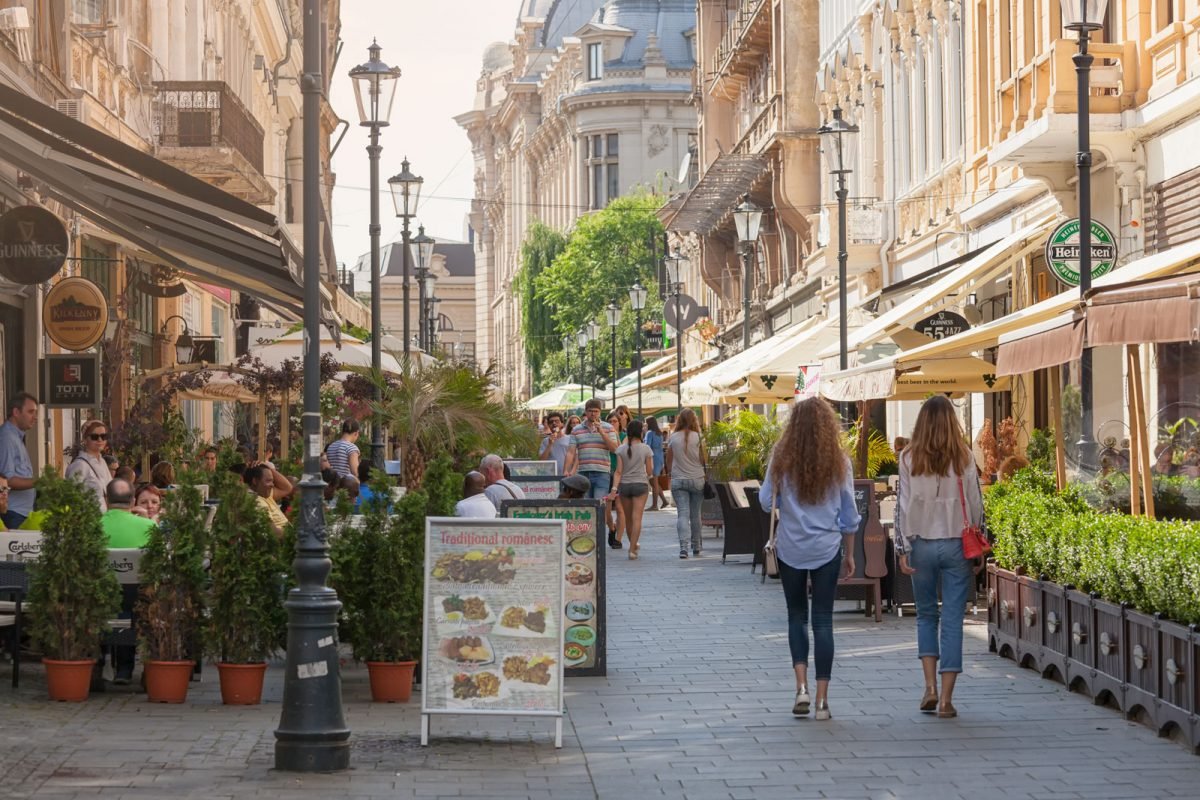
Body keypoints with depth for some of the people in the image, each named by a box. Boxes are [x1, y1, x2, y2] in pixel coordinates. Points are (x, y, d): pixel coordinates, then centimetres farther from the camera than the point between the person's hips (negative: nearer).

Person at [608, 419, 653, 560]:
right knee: (637, 517, -5)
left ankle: (633, 546, 31)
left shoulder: (621, 449, 0)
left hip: (624, 485, 2)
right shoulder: (646, 449, -4)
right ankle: (632, 550, -14)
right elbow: (649, 471, -1)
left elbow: (618, 472, -6)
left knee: (628, 518, 15)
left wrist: (614, 488, -9)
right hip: (640, 484, -2)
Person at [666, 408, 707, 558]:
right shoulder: (698, 437, -6)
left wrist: (671, 473, 20)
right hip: (697, 479, 0)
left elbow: (669, 462, 6)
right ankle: (696, 546, 23)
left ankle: (683, 546, -19)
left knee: (683, 514, -4)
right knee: (695, 514, 12)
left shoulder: (673, 438, -2)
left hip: (678, 480, 0)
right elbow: (703, 460, 0)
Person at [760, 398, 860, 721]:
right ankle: (822, 699, 2)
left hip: (790, 548, 0)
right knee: (823, 621, 4)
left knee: (797, 616, 14)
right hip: (827, 548, 0)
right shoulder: (839, 463, -3)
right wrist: (849, 554, 12)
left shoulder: (782, 459, -5)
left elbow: (766, 502, -1)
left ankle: (802, 686, -2)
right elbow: (849, 515, 2)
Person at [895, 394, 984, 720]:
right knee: (952, 620, 3)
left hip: (922, 544, 1)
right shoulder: (964, 458, -3)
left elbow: (903, 506, -3)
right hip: (956, 544, -1)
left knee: (926, 614, 17)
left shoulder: (909, 458, -3)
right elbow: (975, 506, 1)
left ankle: (930, 686, 4)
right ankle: (946, 699, 0)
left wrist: (903, 549, 0)